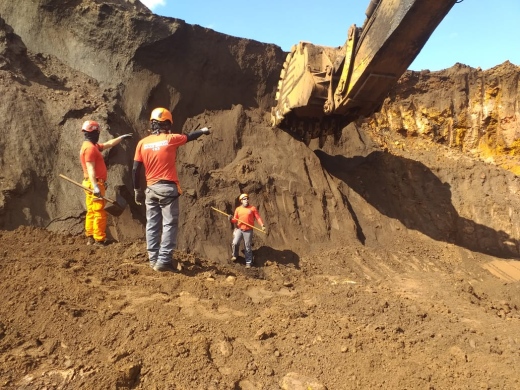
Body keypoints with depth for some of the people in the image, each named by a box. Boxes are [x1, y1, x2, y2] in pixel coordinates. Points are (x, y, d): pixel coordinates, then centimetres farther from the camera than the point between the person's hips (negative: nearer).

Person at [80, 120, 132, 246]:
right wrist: (95, 186, -30)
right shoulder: (90, 147, -16)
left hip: (92, 184, 11)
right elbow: (90, 168, -24)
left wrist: (122, 137, 33)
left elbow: (109, 144, 28)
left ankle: (91, 238, 17)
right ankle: (99, 240, -4)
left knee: (91, 212, 12)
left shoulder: (92, 145, 16)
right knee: (99, 213, -7)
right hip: (95, 184, -11)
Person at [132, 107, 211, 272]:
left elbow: (136, 170, 3)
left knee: (152, 225, 10)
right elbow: (190, 136, 15)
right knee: (169, 224, -3)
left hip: (151, 189, 5)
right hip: (168, 188, -4)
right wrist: (203, 130, 34)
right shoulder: (171, 139, -4)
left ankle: (153, 259, 15)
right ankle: (163, 261, -7)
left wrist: (137, 190, 13)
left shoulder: (142, 143, 5)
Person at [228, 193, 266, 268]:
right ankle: (234, 255, 16)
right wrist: (231, 219, -13)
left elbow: (258, 217, -5)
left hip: (248, 231, -2)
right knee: (235, 243, -13)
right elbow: (235, 220, 9)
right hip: (239, 229, 2)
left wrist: (262, 225, -19)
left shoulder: (253, 208, -1)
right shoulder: (238, 209, 6)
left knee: (248, 247, 4)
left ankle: (248, 263, 16)